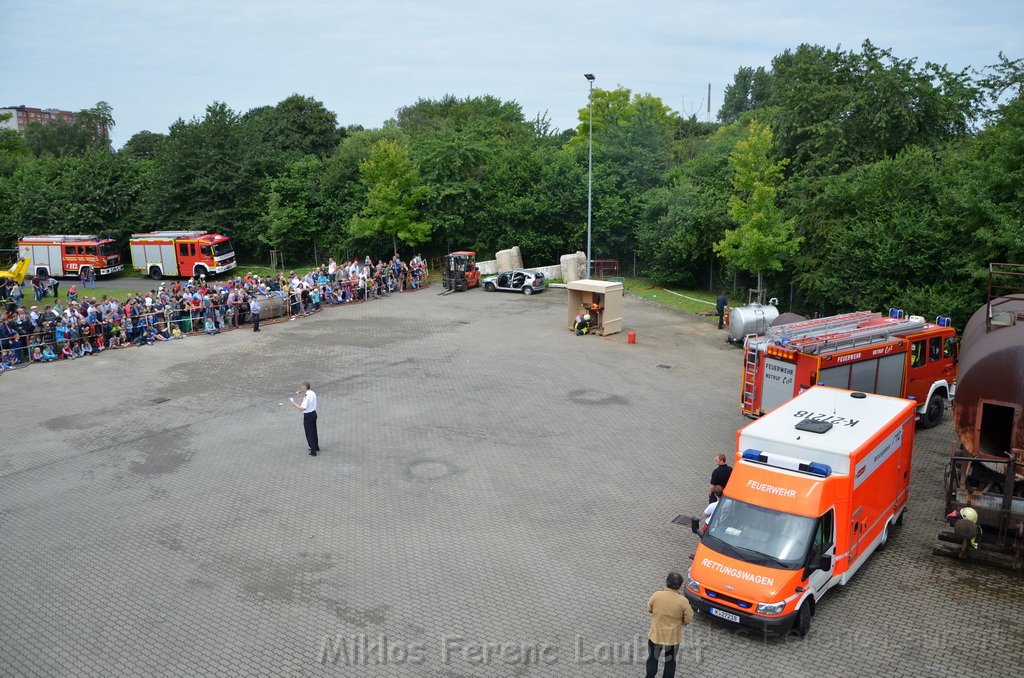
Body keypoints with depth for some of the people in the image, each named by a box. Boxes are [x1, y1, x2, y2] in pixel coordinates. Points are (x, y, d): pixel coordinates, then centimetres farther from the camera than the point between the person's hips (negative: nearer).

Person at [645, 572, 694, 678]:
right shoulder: (682, 601, -22)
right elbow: (688, 619, -9)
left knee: (652, 658, 23)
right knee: (670, 661, 22)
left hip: (656, 634, 1)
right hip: (673, 636, 0)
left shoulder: (656, 595, -19)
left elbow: (649, 610, -2)